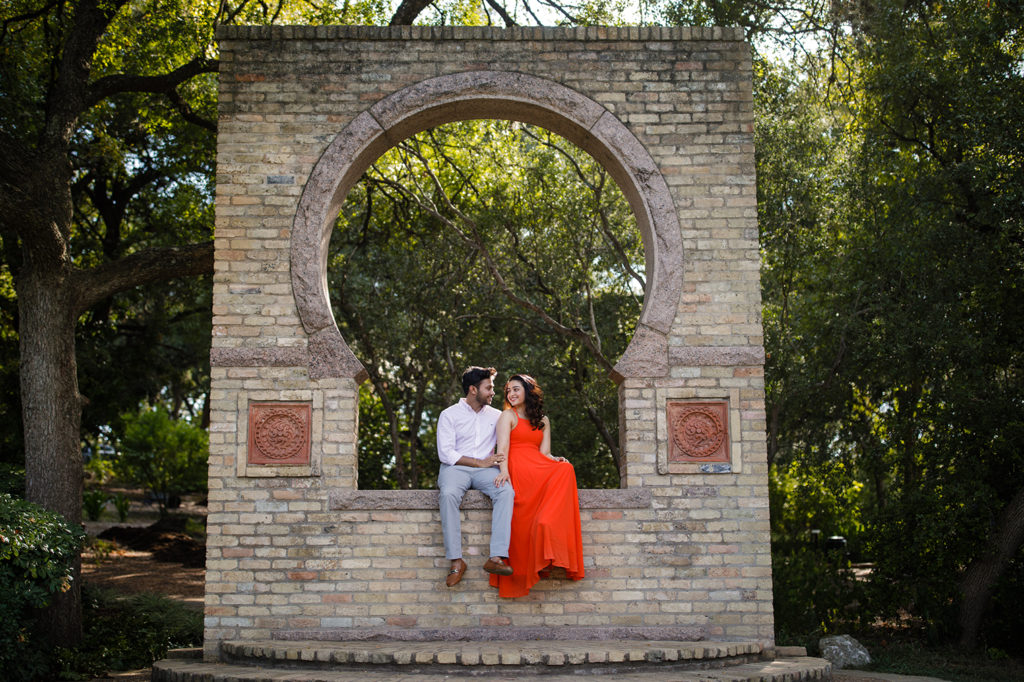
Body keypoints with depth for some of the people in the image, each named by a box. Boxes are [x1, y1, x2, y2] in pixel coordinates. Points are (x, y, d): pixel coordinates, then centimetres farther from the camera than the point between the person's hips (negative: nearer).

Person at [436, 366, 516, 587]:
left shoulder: (496, 416, 18)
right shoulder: (449, 415, 6)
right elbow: (445, 453, -5)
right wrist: (480, 462, -9)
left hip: (485, 469, 2)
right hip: (455, 468, -2)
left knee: (506, 491, -31)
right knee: (448, 495, -37)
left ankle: (497, 557, -38)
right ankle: (456, 561, -34)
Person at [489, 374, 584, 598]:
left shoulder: (543, 420, 25)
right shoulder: (508, 415, 12)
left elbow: (544, 452, 14)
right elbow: (503, 445, -6)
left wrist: (556, 460, -10)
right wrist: (504, 470, -25)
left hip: (539, 469, 4)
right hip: (518, 469, -4)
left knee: (565, 469, -28)